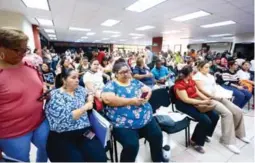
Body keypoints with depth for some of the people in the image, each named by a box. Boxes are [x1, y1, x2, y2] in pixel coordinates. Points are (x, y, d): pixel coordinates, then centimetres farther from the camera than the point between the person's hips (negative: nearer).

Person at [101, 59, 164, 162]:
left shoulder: (135, 82, 13)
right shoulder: (111, 85, -3)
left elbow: (148, 90, 11)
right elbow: (108, 99, -19)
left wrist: (145, 98, -14)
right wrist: (131, 101, -19)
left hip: (146, 118, 5)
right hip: (123, 123, -5)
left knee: (157, 135, -1)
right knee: (132, 145, -22)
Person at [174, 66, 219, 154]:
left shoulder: (191, 80, 8)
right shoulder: (179, 84, -20)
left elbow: (197, 92, 14)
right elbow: (186, 100, -24)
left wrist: (206, 99, -2)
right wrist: (202, 102, -25)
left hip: (195, 102, 9)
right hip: (184, 105, -9)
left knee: (215, 116, 1)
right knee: (206, 120, -21)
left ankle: (204, 134, 24)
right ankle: (195, 141, 0)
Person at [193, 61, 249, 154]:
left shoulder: (210, 76, 21)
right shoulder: (197, 77, -6)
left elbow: (216, 86, 17)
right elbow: (202, 90, -15)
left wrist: (221, 95, -1)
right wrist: (214, 96, -14)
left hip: (218, 97, 9)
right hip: (209, 99, -9)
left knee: (238, 111, 2)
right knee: (227, 113, -25)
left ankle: (238, 133, 26)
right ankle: (228, 141, -13)